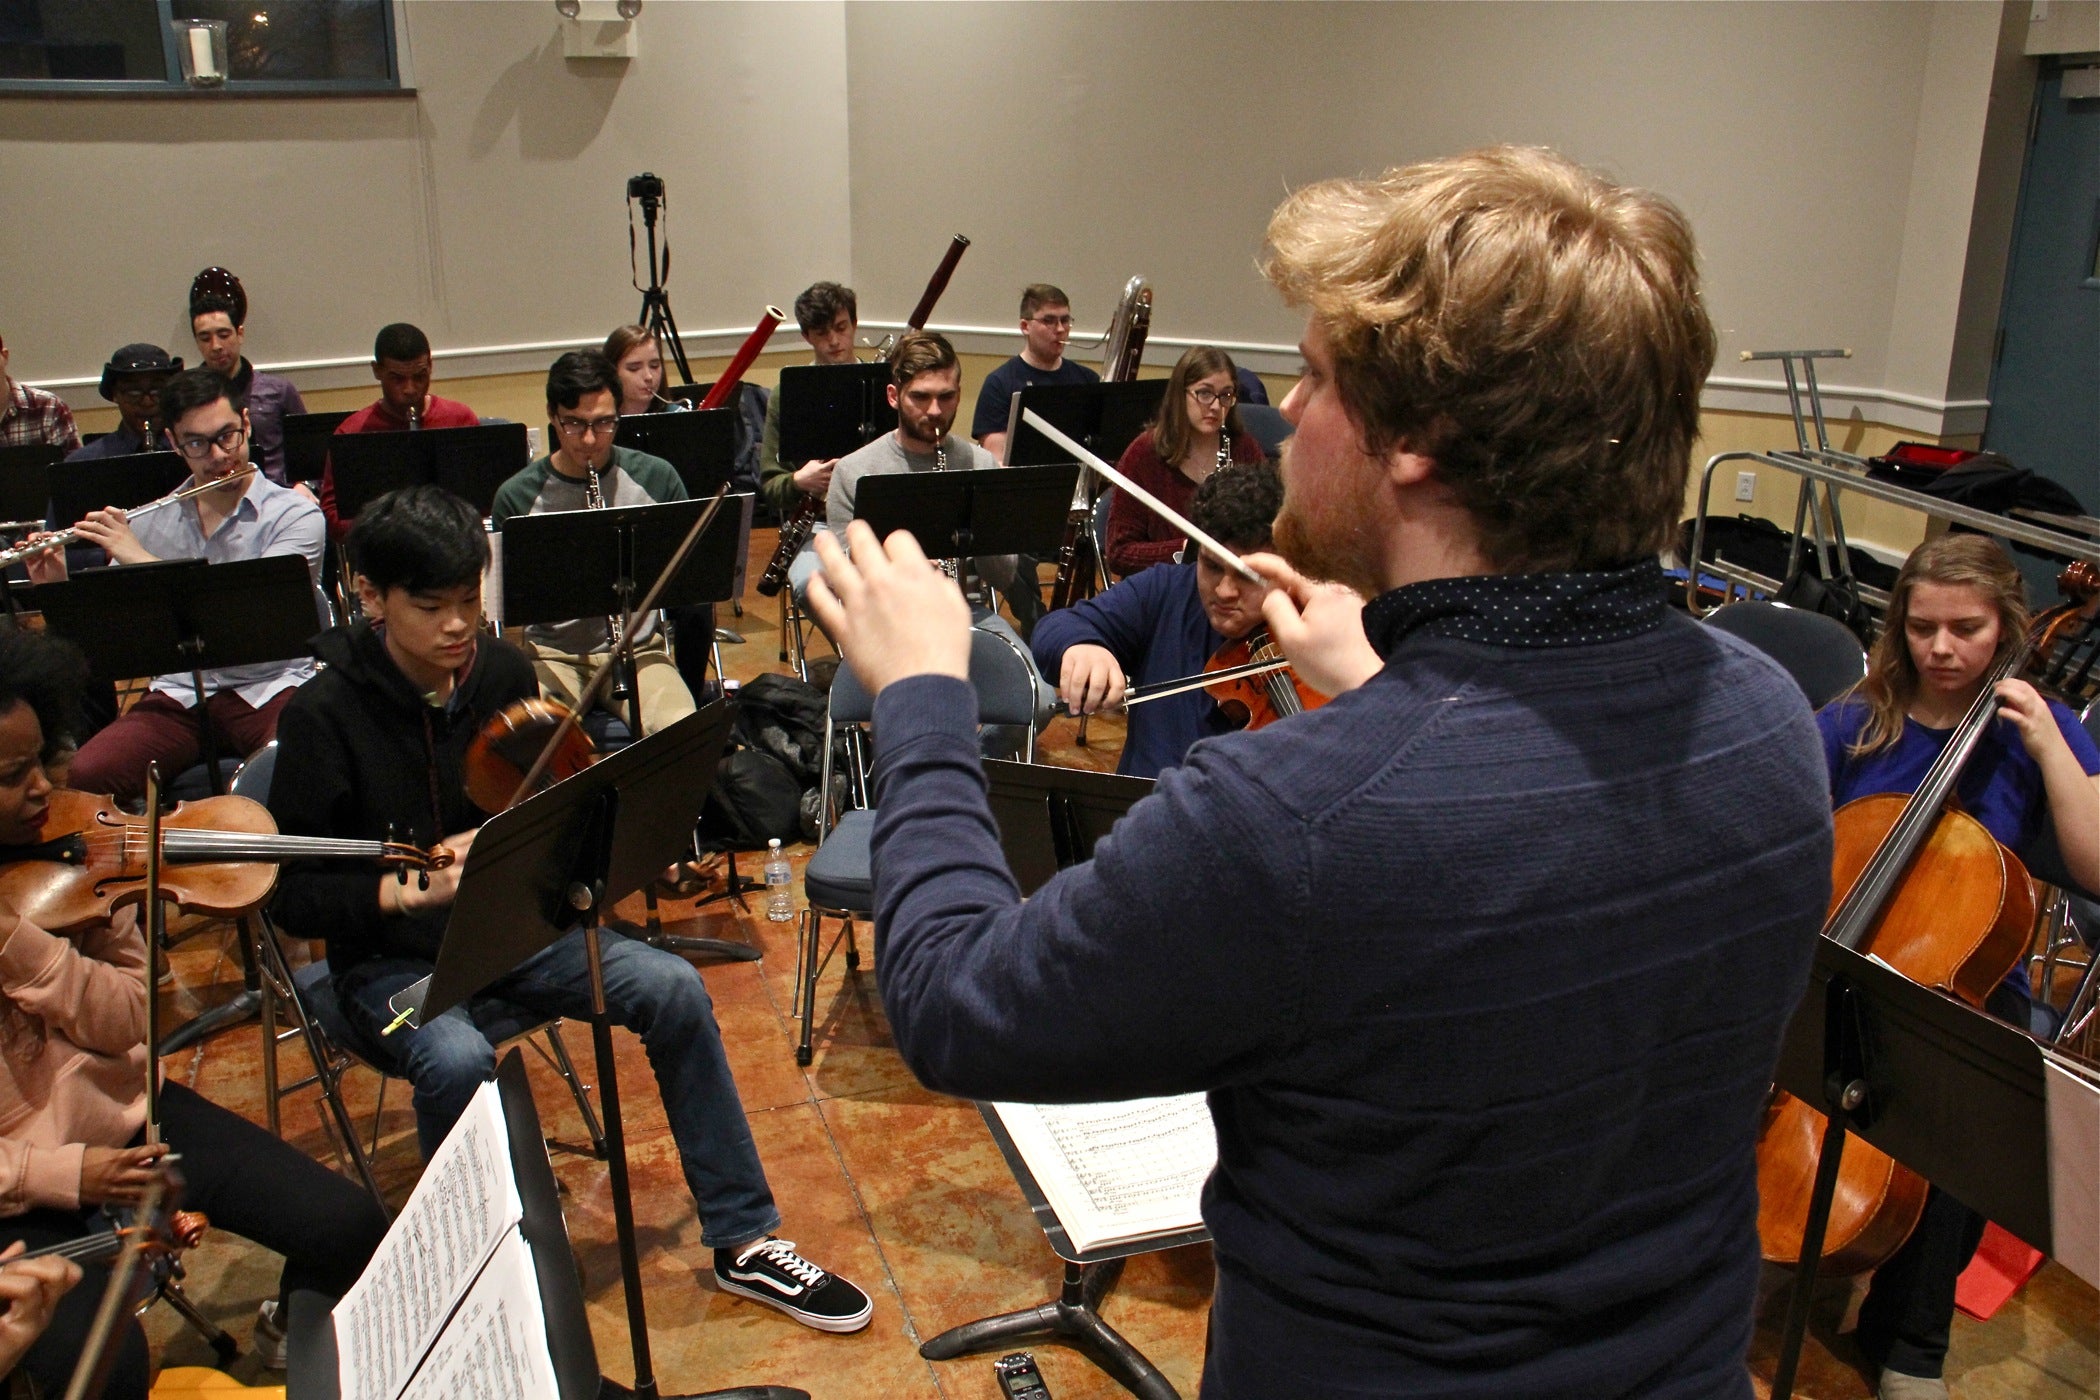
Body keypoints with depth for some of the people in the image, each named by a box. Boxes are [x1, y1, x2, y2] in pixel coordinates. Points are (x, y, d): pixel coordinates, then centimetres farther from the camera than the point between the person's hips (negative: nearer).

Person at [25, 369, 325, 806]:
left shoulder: (296, 516, -4)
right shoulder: (151, 522, 11)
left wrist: (141, 559, -17)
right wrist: (57, 587, -6)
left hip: (268, 688, -4)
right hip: (180, 693, 4)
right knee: (78, 777, -22)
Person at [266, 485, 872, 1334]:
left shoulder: (504, 673, -2)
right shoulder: (325, 717, -14)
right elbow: (294, 897, -13)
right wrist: (404, 889, -29)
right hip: (395, 962, -4)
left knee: (673, 988, -17)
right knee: (457, 1060, -35)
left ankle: (743, 1242, -5)